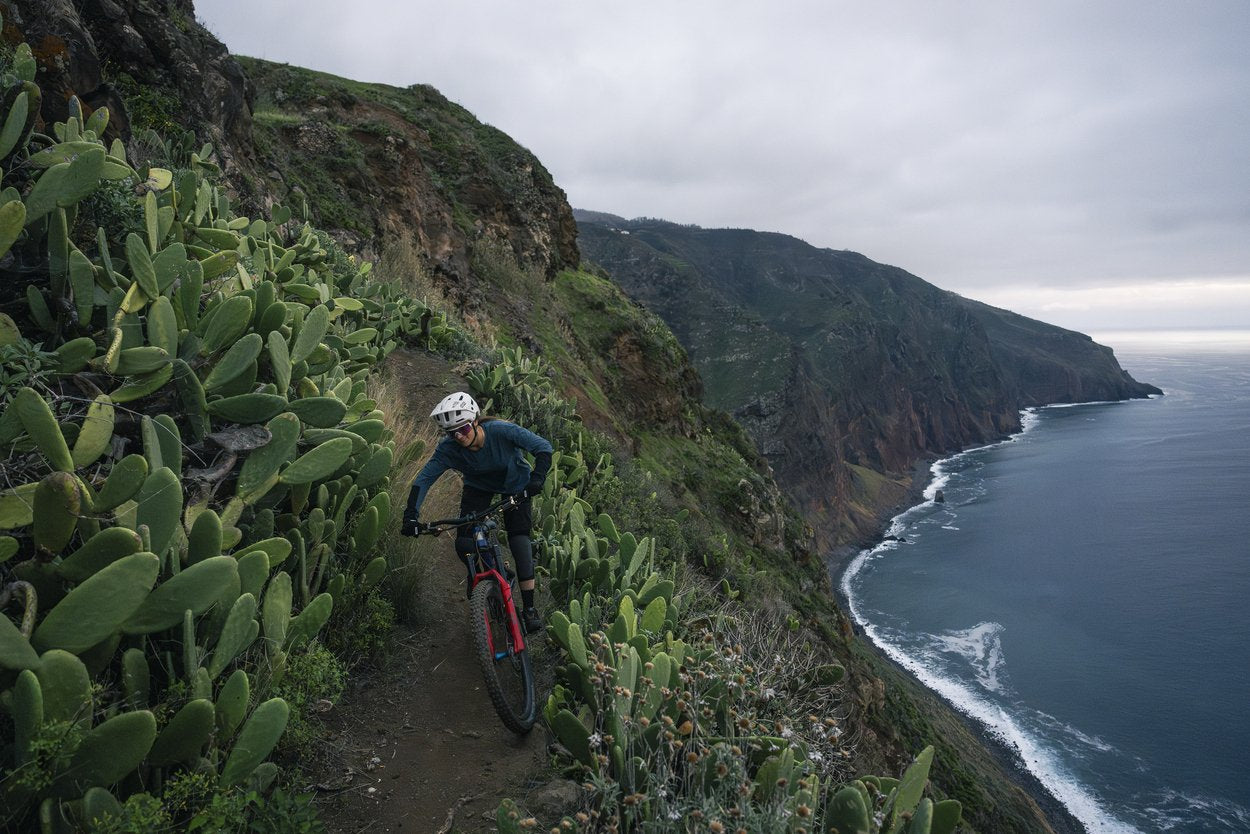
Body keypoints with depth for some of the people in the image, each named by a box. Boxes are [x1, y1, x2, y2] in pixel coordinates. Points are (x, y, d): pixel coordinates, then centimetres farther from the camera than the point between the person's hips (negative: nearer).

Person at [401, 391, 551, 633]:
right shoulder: (448, 448, -29)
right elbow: (423, 479, -25)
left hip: (514, 484, -2)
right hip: (478, 485, 2)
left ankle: (529, 608, -11)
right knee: (464, 545, -15)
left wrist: (536, 480, -46)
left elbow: (544, 448, -32)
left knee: (519, 537, -17)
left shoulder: (502, 431, -35)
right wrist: (411, 516, -36)